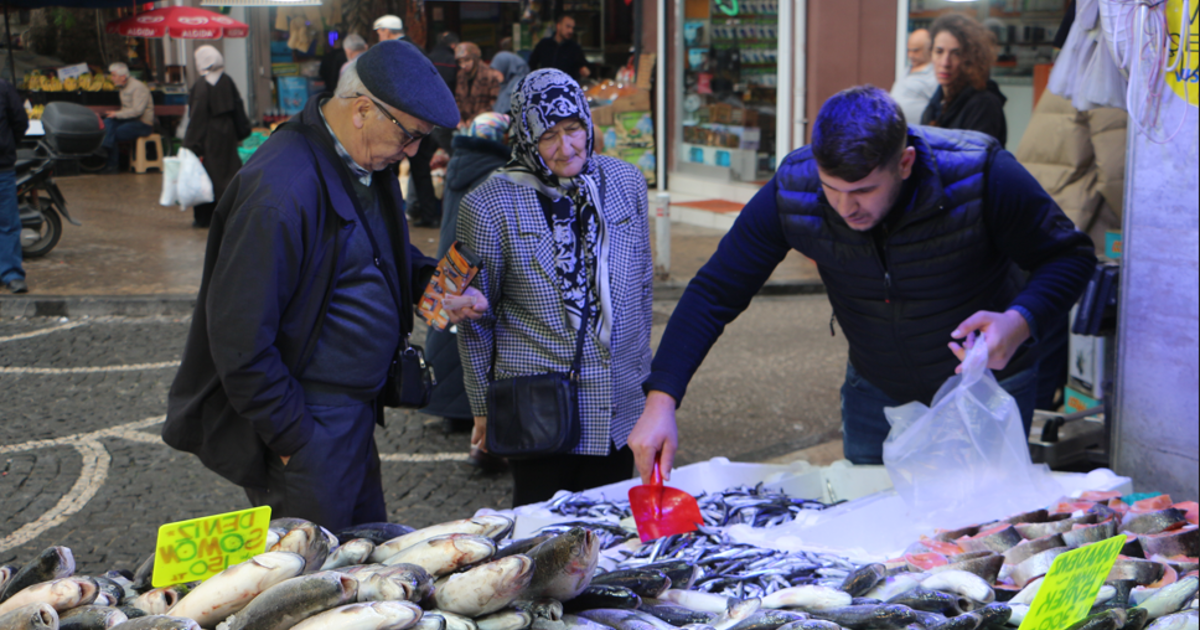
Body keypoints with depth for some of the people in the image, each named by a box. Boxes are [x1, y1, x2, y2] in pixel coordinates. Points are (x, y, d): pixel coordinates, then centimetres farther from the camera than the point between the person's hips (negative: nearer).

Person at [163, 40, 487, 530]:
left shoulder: (368, 164, 4)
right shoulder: (280, 191, -26)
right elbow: (239, 339, -24)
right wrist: (293, 439, -19)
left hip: (355, 413, 9)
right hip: (306, 424, -9)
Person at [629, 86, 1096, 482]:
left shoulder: (980, 176, -30)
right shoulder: (791, 193, -24)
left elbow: (1069, 255, -16)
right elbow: (715, 292, -17)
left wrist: (1019, 322, -37)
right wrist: (661, 401, -27)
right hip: (876, 391, 3)